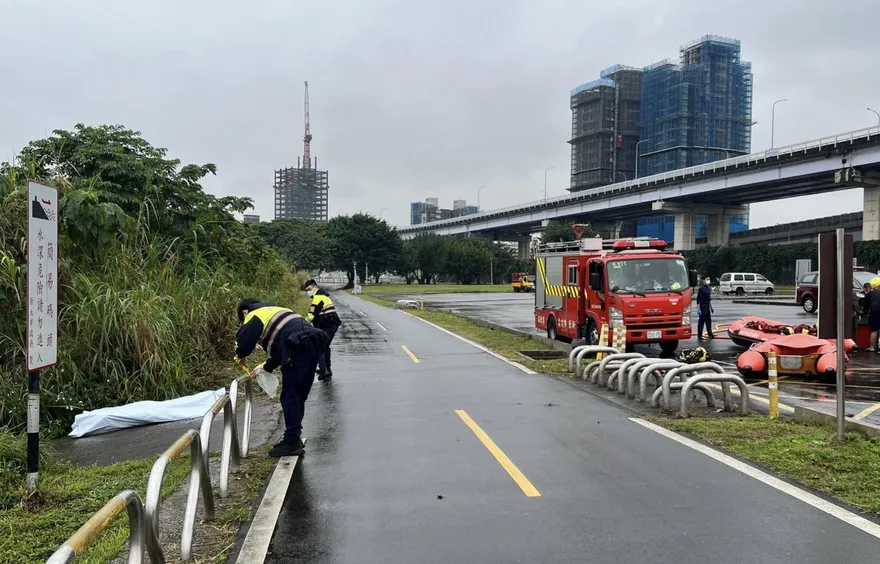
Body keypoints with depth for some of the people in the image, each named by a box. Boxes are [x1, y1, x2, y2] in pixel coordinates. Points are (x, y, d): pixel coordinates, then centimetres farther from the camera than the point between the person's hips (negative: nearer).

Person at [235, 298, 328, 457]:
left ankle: (292, 442, 2)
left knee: (290, 397, -1)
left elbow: (243, 344, -5)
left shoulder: (254, 316, 8)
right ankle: (294, 438, 24)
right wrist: (265, 367, 42)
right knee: (299, 396, 17)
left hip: (299, 347, -9)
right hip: (313, 344, 9)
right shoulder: (274, 311, 35)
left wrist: (240, 356, 18)